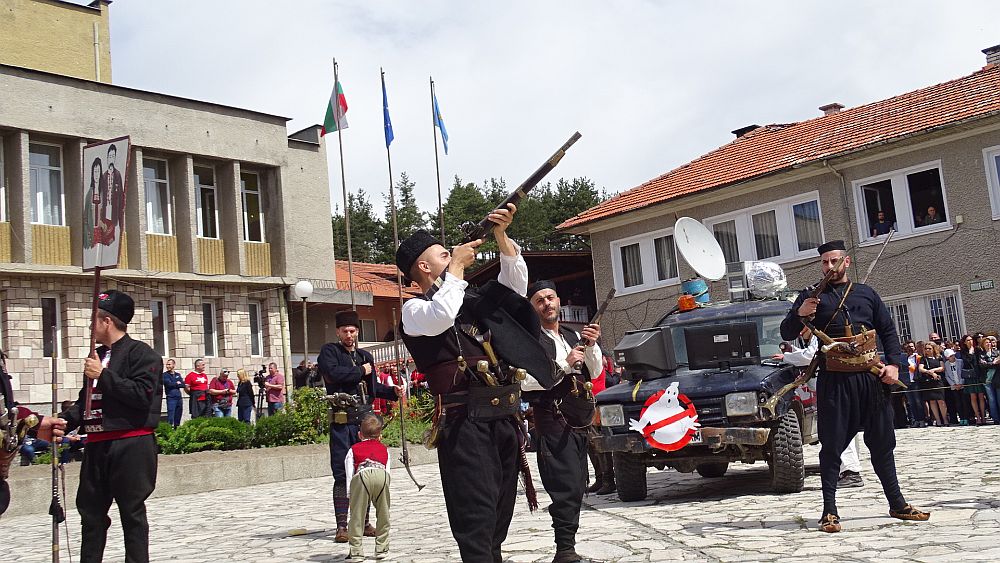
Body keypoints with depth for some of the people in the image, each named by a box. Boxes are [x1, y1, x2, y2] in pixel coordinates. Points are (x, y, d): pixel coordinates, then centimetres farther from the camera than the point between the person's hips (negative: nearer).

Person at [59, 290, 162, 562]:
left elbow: (142, 395, -19)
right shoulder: (97, 356, 19)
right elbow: (85, 400, 25)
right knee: (91, 512, 11)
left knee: (132, 513, 1)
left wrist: (103, 375, -18)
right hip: (97, 445, 8)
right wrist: (64, 422, 8)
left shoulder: (141, 353, -7)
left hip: (130, 446, -8)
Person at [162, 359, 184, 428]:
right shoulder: (165, 375, 1)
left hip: (179, 397, 5)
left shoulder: (178, 374, 14)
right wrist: (177, 384, 0)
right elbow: (169, 384, -14)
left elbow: (183, 385, 2)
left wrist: (173, 385, -8)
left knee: (178, 415, 11)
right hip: (171, 398, -5)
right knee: (170, 417, -9)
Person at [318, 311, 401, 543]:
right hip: (342, 421, -5)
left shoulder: (365, 356, 18)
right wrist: (361, 371, -7)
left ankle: (363, 522, 17)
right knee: (342, 474, -5)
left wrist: (393, 391, 8)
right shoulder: (329, 351, 2)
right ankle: (342, 526, 0)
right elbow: (332, 374, -18)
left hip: (365, 418, 5)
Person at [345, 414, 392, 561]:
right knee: (383, 514, 17)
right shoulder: (384, 449, 37)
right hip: (381, 474, 2)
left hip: (362, 475, -1)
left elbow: (349, 475, 18)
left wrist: (350, 496, 18)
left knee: (357, 516, 7)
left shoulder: (354, 449, 31)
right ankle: (381, 549, 21)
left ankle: (356, 552, 7)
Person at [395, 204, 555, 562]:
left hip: (505, 421, 7)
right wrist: (456, 264, -5)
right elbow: (441, 316, -18)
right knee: (475, 526, -14)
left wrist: (501, 235, 7)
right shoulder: (415, 309, 3)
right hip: (465, 424, -7)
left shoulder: (474, 300, 22)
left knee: (497, 527, 13)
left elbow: (515, 284, 20)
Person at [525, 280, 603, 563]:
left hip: (578, 418, 7)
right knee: (567, 486, -15)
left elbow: (595, 372, 15)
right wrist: (564, 363, -16)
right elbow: (526, 381, -15)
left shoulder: (574, 336, 19)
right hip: (552, 419, -7)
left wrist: (591, 346, -2)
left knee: (577, 487, 9)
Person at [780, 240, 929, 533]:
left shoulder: (866, 294, 14)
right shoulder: (812, 297, 7)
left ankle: (897, 504, 22)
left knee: (882, 442, 11)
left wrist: (893, 364, 1)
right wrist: (799, 314, -19)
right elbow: (787, 334, 2)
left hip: (870, 377, 3)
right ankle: (829, 511, 1)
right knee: (832, 445, -2)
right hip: (834, 380, -3)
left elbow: (888, 331, 15)